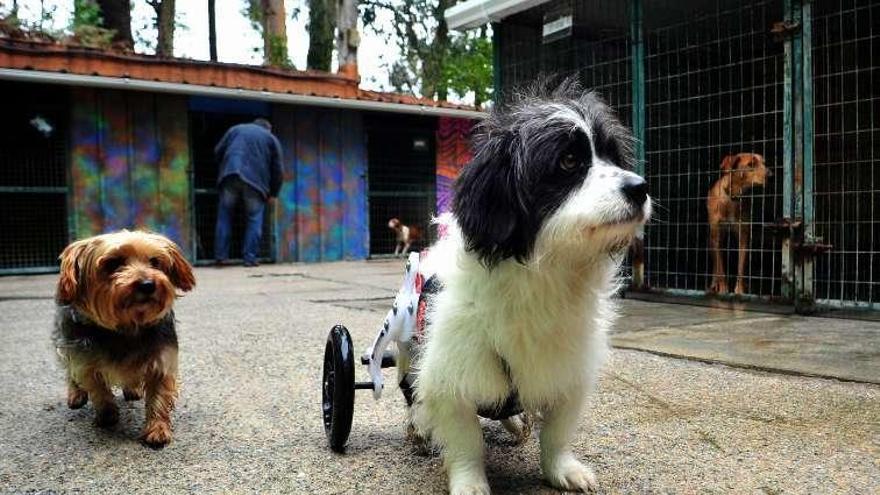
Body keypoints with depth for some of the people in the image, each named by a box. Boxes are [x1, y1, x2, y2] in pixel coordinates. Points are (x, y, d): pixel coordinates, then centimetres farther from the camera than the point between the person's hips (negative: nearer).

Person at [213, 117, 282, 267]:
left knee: (225, 215, 9)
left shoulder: (235, 129, 24)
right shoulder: (271, 138, 18)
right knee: (254, 218, 6)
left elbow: (218, 151, 16)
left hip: (230, 175, 1)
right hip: (256, 181, -1)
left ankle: (220, 256, 7)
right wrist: (273, 193, 19)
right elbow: (277, 169, 12)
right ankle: (250, 258, 1)